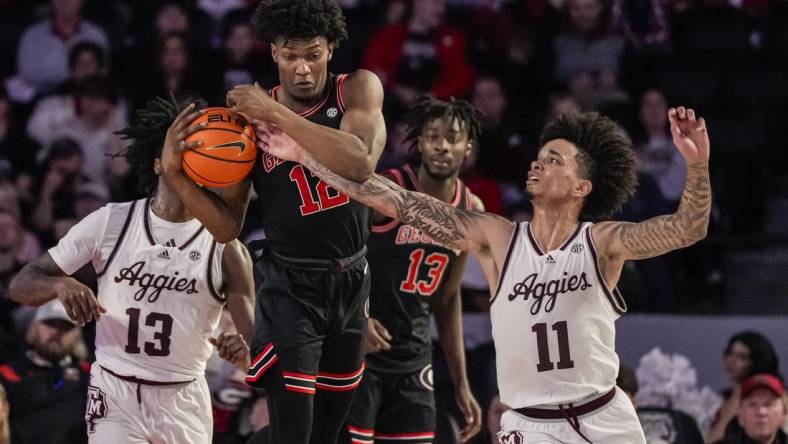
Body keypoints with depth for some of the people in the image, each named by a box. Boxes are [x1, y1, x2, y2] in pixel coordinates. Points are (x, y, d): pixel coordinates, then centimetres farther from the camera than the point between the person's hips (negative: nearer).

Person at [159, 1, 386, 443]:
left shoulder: (359, 90, -7)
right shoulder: (250, 117, -7)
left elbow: (360, 164, -28)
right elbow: (228, 227, -3)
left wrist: (277, 114, -30)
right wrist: (178, 175, -19)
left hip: (351, 282, 3)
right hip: (290, 286, -3)